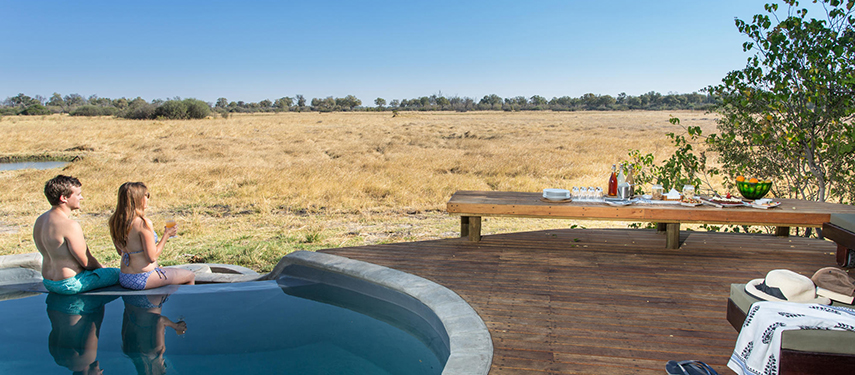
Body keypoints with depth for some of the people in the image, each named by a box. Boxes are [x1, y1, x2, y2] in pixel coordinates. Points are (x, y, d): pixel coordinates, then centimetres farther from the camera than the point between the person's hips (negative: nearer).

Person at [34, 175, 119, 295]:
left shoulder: (40, 220, 3)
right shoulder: (70, 226, -27)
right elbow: (87, 262, -19)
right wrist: (101, 268, 3)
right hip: (70, 284, -9)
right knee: (117, 274, 5)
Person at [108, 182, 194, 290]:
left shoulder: (114, 221, 2)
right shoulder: (143, 223, -22)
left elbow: (120, 252, 15)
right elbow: (152, 257, -19)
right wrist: (166, 235, -8)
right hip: (143, 280, -9)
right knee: (190, 276, 8)